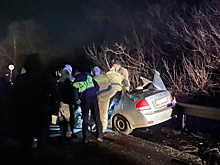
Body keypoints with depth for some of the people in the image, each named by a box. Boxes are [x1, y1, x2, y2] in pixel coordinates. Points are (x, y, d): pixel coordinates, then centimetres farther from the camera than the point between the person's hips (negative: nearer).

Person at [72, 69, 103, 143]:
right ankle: (100, 136, 3)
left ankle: (86, 138, 6)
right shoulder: (88, 76, 10)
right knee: (97, 118, 6)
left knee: (85, 120, 9)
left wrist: (79, 104, 13)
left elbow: (76, 96, 0)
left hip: (84, 101, 0)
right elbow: (97, 86, 9)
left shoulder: (75, 83, 5)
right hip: (93, 99, 1)